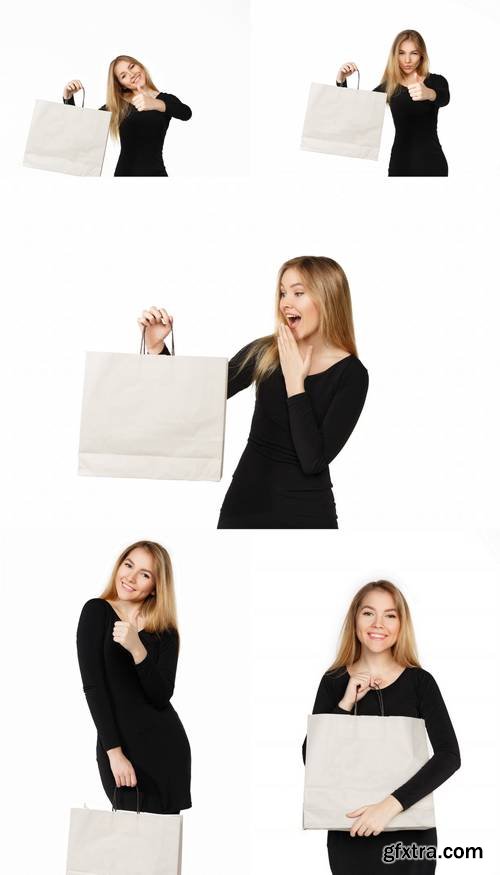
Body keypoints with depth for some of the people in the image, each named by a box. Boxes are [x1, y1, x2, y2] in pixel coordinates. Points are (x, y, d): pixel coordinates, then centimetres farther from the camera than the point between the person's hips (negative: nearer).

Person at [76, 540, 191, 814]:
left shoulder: (165, 632, 5)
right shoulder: (96, 612, -2)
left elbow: (161, 697, -9)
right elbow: (92, 686, -8)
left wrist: (138, 650, -24)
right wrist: (114, 752, -15)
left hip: (168, 746, 3)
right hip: (119, 746, -3)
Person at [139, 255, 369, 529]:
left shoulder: (350, 374, -9)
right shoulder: (263, 352, -3)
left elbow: (313, 460, -18)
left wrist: (294, 381, -16)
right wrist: (157, 348, -10)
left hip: (305, 513, -2)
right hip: (244, 504, 3)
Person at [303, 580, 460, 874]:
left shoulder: (419, 681, -4)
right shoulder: (334, 681, 0)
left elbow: (450, 756, -13)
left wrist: (392, 804, -23)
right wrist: (346, 703, -14)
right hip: (349, 831, 1)